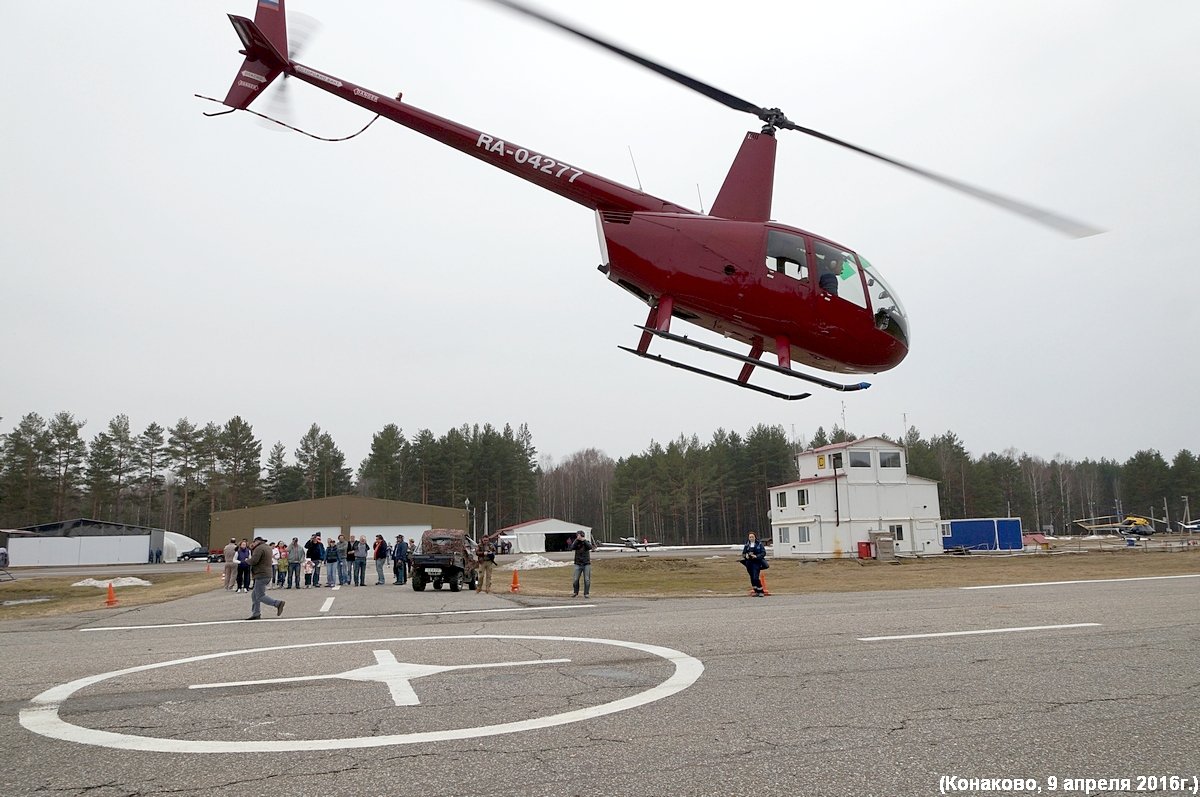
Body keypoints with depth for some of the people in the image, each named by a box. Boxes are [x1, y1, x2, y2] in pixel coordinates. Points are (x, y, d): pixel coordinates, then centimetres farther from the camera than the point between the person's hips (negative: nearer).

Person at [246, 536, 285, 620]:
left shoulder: (259, 548, -14)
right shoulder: (267, 548, 17)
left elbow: (253, 561, -22)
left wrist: (248, 560, -1)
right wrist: (252, 550, 13)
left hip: (261, 575, -10)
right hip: (268, 574, 10)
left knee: (260, 597, -7)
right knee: (254, 595, 14)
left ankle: (278, 603, -14)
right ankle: (255, 614, 14)